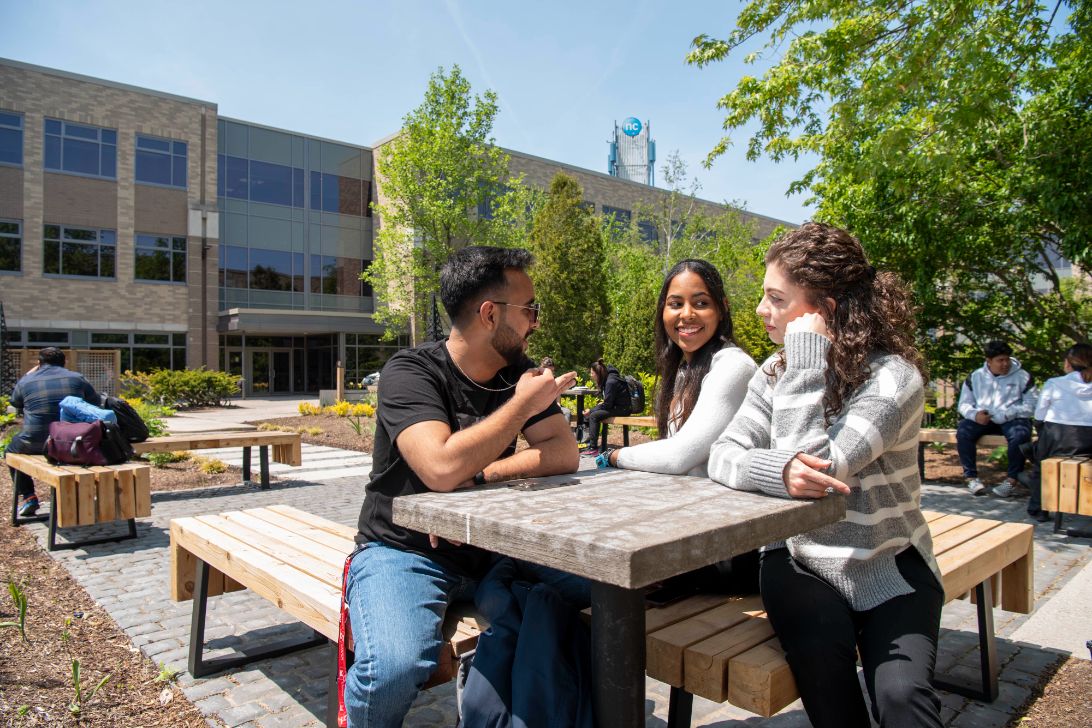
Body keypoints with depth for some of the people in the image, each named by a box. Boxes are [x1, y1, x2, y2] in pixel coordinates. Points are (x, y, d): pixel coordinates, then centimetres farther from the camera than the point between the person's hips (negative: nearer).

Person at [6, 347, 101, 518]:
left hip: (36, 443, -1)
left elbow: (15, 403, 23)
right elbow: (95, 402, 12)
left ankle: (28, 496, 21)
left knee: (11, 450, 30)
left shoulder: (26, 381, 3)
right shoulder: (77, 378, 4)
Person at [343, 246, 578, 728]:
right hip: (404, 550, -4)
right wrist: (523, 403, -19)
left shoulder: (519, 373, 3)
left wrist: (476, 476, -20)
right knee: (395, 667, -31)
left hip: (489, 548, 5)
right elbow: (443, 469, -31)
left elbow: (564, 454, -7)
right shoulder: (411, 371, -15)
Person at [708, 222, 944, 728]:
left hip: (887, 567, -2)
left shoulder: (894, 377, -14)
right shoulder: (776, 371, 0)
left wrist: (806, 357, -24)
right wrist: (779, 471, -32)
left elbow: (814, 462, -26)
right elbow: (723, 455, -10)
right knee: (820, 652, -26)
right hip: (797, 561, 3)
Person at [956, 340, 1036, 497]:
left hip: (1012, 420, -2)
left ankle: (1013, 480, -22)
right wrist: (975, 414, -15)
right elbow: (964, 404, 9)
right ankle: (971, 477, -19)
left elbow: (1031, 405, -3)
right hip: (982, 419, 2)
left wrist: (1006, 414, -19)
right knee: (963, 430, -27)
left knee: (1019, 435, -35)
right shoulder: (975, 377, 11)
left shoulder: (1022, 376, 5)